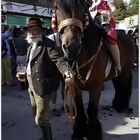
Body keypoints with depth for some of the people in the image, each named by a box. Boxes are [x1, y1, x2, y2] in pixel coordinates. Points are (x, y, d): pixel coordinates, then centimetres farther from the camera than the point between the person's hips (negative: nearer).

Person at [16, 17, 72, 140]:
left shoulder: (48, 44, -16)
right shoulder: (31, 45, 11)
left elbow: (58, 59, -28)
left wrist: (65, 70, -46)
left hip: (42, 85, -9)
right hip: (32, 85, 10)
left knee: (41, 118, -1)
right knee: (37, 115, 25)